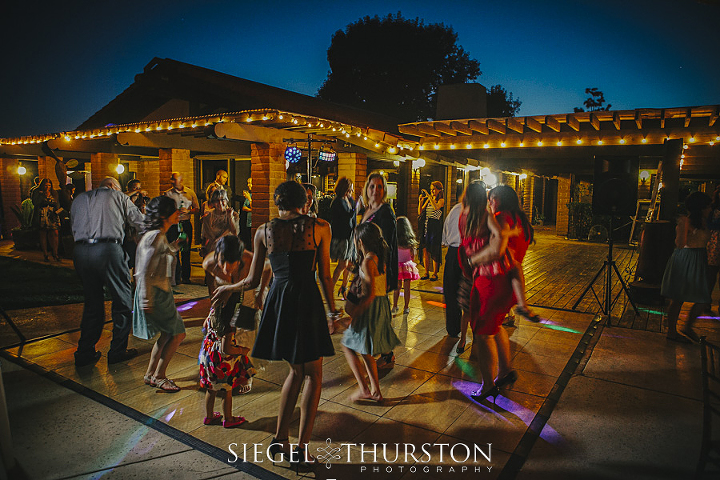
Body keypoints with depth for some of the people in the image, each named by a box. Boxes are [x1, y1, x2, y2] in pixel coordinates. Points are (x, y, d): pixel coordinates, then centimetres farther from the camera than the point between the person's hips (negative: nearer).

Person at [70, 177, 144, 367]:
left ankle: (85, 353, 20)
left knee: (92, 301, 16)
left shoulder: (79, 199, 25)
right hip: (108, 249, -5)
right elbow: (140, 221, 13)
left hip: (80, 251, 5)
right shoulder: (118, 195, 12)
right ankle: (118, 351, 12)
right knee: (123, 300, 7)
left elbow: (74, 229, 20)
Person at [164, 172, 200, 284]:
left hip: (186, 223, 1)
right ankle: (176, 277, 6)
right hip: (173, 224, 0)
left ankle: (185, 276, 13)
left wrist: (188, 211, -9)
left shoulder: (190, 193, 6)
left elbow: (197, 209, 9)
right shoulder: (168, 194, 5)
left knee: (186, 251, 4)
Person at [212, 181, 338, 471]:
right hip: (307, 300, -3)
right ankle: (301, 448, 13)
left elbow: (252, 281, 7)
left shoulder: (264, 231, 4)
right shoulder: (319, 227, -1)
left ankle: (280, 438, 27)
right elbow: (324, 276, 0)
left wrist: (228, 289, 26)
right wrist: (333, 310, 12)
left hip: (277, 300, 3)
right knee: (313, 375, 13)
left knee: (296, 370, 23)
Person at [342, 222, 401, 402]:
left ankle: (363, 389, 5)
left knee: (347, 345, 6)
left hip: (370, 309, -9)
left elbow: (369, 294, -23)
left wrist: (355, 313, -18)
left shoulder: (368, 261, -19)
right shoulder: (379, 258, 8)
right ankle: (375, 391, 25)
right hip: (380, 307, 9)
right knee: (365, 351, 19)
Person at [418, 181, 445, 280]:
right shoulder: (428, 200, 14)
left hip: (436, 228, -5)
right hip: (427, 227, 6)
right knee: (426, 251, 4)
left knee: (434, 251, -3)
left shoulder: (441, 201, -3)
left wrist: (429, 196, -22)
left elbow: (436, 207, -26)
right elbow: (420, 212, 11)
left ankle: (435, 274, 7)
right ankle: (426, 273, 12)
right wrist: (421, 201, -2)